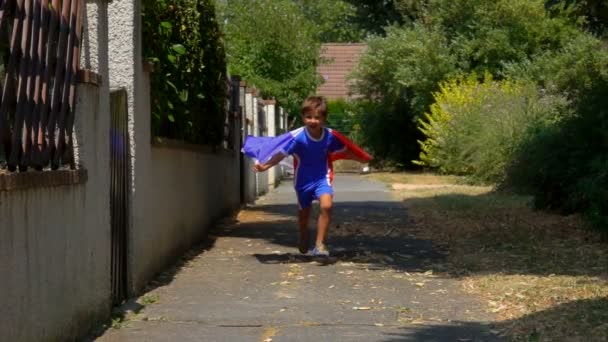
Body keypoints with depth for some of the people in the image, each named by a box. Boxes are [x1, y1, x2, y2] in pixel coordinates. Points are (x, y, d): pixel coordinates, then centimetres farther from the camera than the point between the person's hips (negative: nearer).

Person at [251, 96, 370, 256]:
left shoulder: (330, 136, -15)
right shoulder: (297, 137, -25)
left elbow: (345, 151, 3)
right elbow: (282, 153, -29)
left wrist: (362, 158, 14)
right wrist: (265, 166, -44)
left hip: (322, 178, 1)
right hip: (303, 180, 0)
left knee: (326, 205, -24)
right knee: (304, 212, 16)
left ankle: (319, 244, -14)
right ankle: (303, 242, 46)